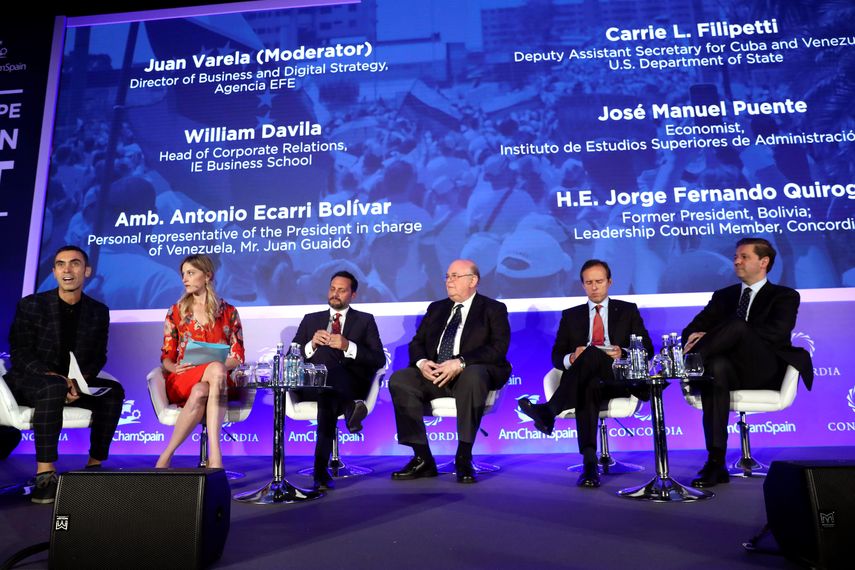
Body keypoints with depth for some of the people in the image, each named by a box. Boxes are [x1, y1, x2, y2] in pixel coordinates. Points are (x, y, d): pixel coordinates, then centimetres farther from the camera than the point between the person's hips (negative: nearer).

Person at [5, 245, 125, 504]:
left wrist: (79, 381, -17)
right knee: (53, 388, -37)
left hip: (76, 382, 4)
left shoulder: (98, 311, 5)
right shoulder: (31, 305, -4)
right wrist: (54, 377, -25)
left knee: (113, 391, -22)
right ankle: (45, 474, -36)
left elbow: (98, 357, 5)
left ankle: (95, 465, -13)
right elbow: (19, 353, -10)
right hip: (28, 381, -4)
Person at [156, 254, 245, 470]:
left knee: (200, 392, -38)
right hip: (182, 382, 0)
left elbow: (237, 357, 6)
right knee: (216, 370, -36)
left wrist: (213, 365, -13)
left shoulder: (228, 312, 9)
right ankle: (215, 455, -35)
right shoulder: (176, 311, 13)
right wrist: (174, 368, -12)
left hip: (217, 381, 0)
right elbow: (166, 356, 11)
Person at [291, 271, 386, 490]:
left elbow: (379, 361, 3)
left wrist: (348, 346, -12)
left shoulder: (365, 321, 17)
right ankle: (349, 408, -42)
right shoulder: (310, 320, 23)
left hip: (351, 384, -1)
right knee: (323, 350, -33)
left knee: (328, 390, -37)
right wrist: (311, 344, -8)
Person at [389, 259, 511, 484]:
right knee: (399, 379, -23)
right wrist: (421, 362, -9)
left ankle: (464, 459, -30)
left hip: (471, 373, -4)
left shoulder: (493, 309, 7)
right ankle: (422, 459, -19)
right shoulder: (436, 308, 22)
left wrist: (460, 363, -23)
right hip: (434, 374, 5)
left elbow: (498, 349, -9)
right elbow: (416, 343, 16)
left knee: (473, 375, -39)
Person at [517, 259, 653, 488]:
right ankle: (590, 464, -47)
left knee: (591, 353, -35)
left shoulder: (627, 310, 21)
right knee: (589, 388, -39)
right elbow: (556, 356, 15)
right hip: (583, 379, 1)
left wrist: (623, 353, -10)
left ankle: (549, 411, -47)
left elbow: (647, 349, 12)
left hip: (618, 378, -1)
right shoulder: (571, 315, 22)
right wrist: (571, 358, -10)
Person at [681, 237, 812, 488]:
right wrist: (694, 337, -16)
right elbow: (692, 328, 13)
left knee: (738, 324, -30)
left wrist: (713, 335, -22)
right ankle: (716, 463, -37)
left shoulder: (785, 296, 11)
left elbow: (777, 333, -11)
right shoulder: (723, 295, 23)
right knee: (717, 366, -37)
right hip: (732, 372, 3)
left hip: (765, 372, -3)